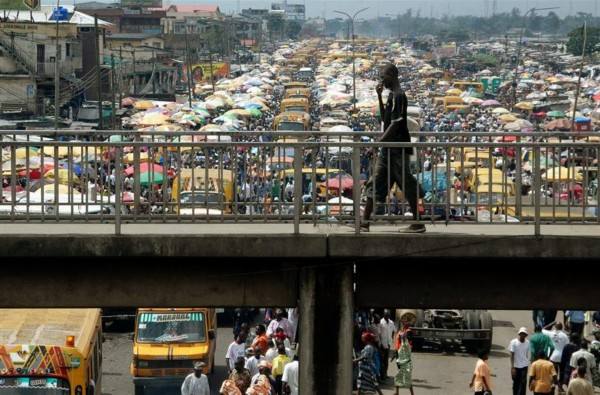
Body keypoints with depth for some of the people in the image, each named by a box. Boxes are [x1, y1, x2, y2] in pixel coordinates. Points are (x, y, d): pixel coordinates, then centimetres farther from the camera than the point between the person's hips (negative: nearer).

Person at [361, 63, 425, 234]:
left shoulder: (398, 96, -14)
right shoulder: (392, 95, 15)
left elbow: (395, 123, -20)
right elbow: (385, 118, 24)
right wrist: (379, 96, 14)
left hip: (398, 149, -10)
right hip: (389, 149, 10)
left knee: (407, 185, -3)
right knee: (375, 184, 7)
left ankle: (418, 224, 3)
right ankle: (365, 221, 8)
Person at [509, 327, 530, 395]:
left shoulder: (527, 343, 1)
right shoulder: (514, 342, -9)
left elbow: (527, 354, 12)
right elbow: (512, 355, -8)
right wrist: (512, 367, -13)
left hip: (524, 366, 2)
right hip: (516, 366, -2)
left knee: (523, 383, -3)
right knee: (516, 383, 8)